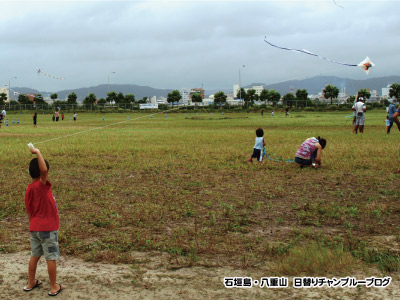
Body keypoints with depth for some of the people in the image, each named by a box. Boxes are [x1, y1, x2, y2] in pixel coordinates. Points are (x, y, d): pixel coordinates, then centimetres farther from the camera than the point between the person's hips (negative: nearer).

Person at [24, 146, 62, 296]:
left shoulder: (29, 189, 3)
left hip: (34, 228, 7)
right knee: (51, 258, 5)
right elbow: (43, 169, -40)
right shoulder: (41, 185, -20)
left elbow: (29, 211, 10)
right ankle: (54, 287, 15)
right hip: (48, 228, -7)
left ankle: (31, 283, 33)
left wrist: (33, 225, 20)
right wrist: (37, 152, -30)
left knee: (35, 255, 20)